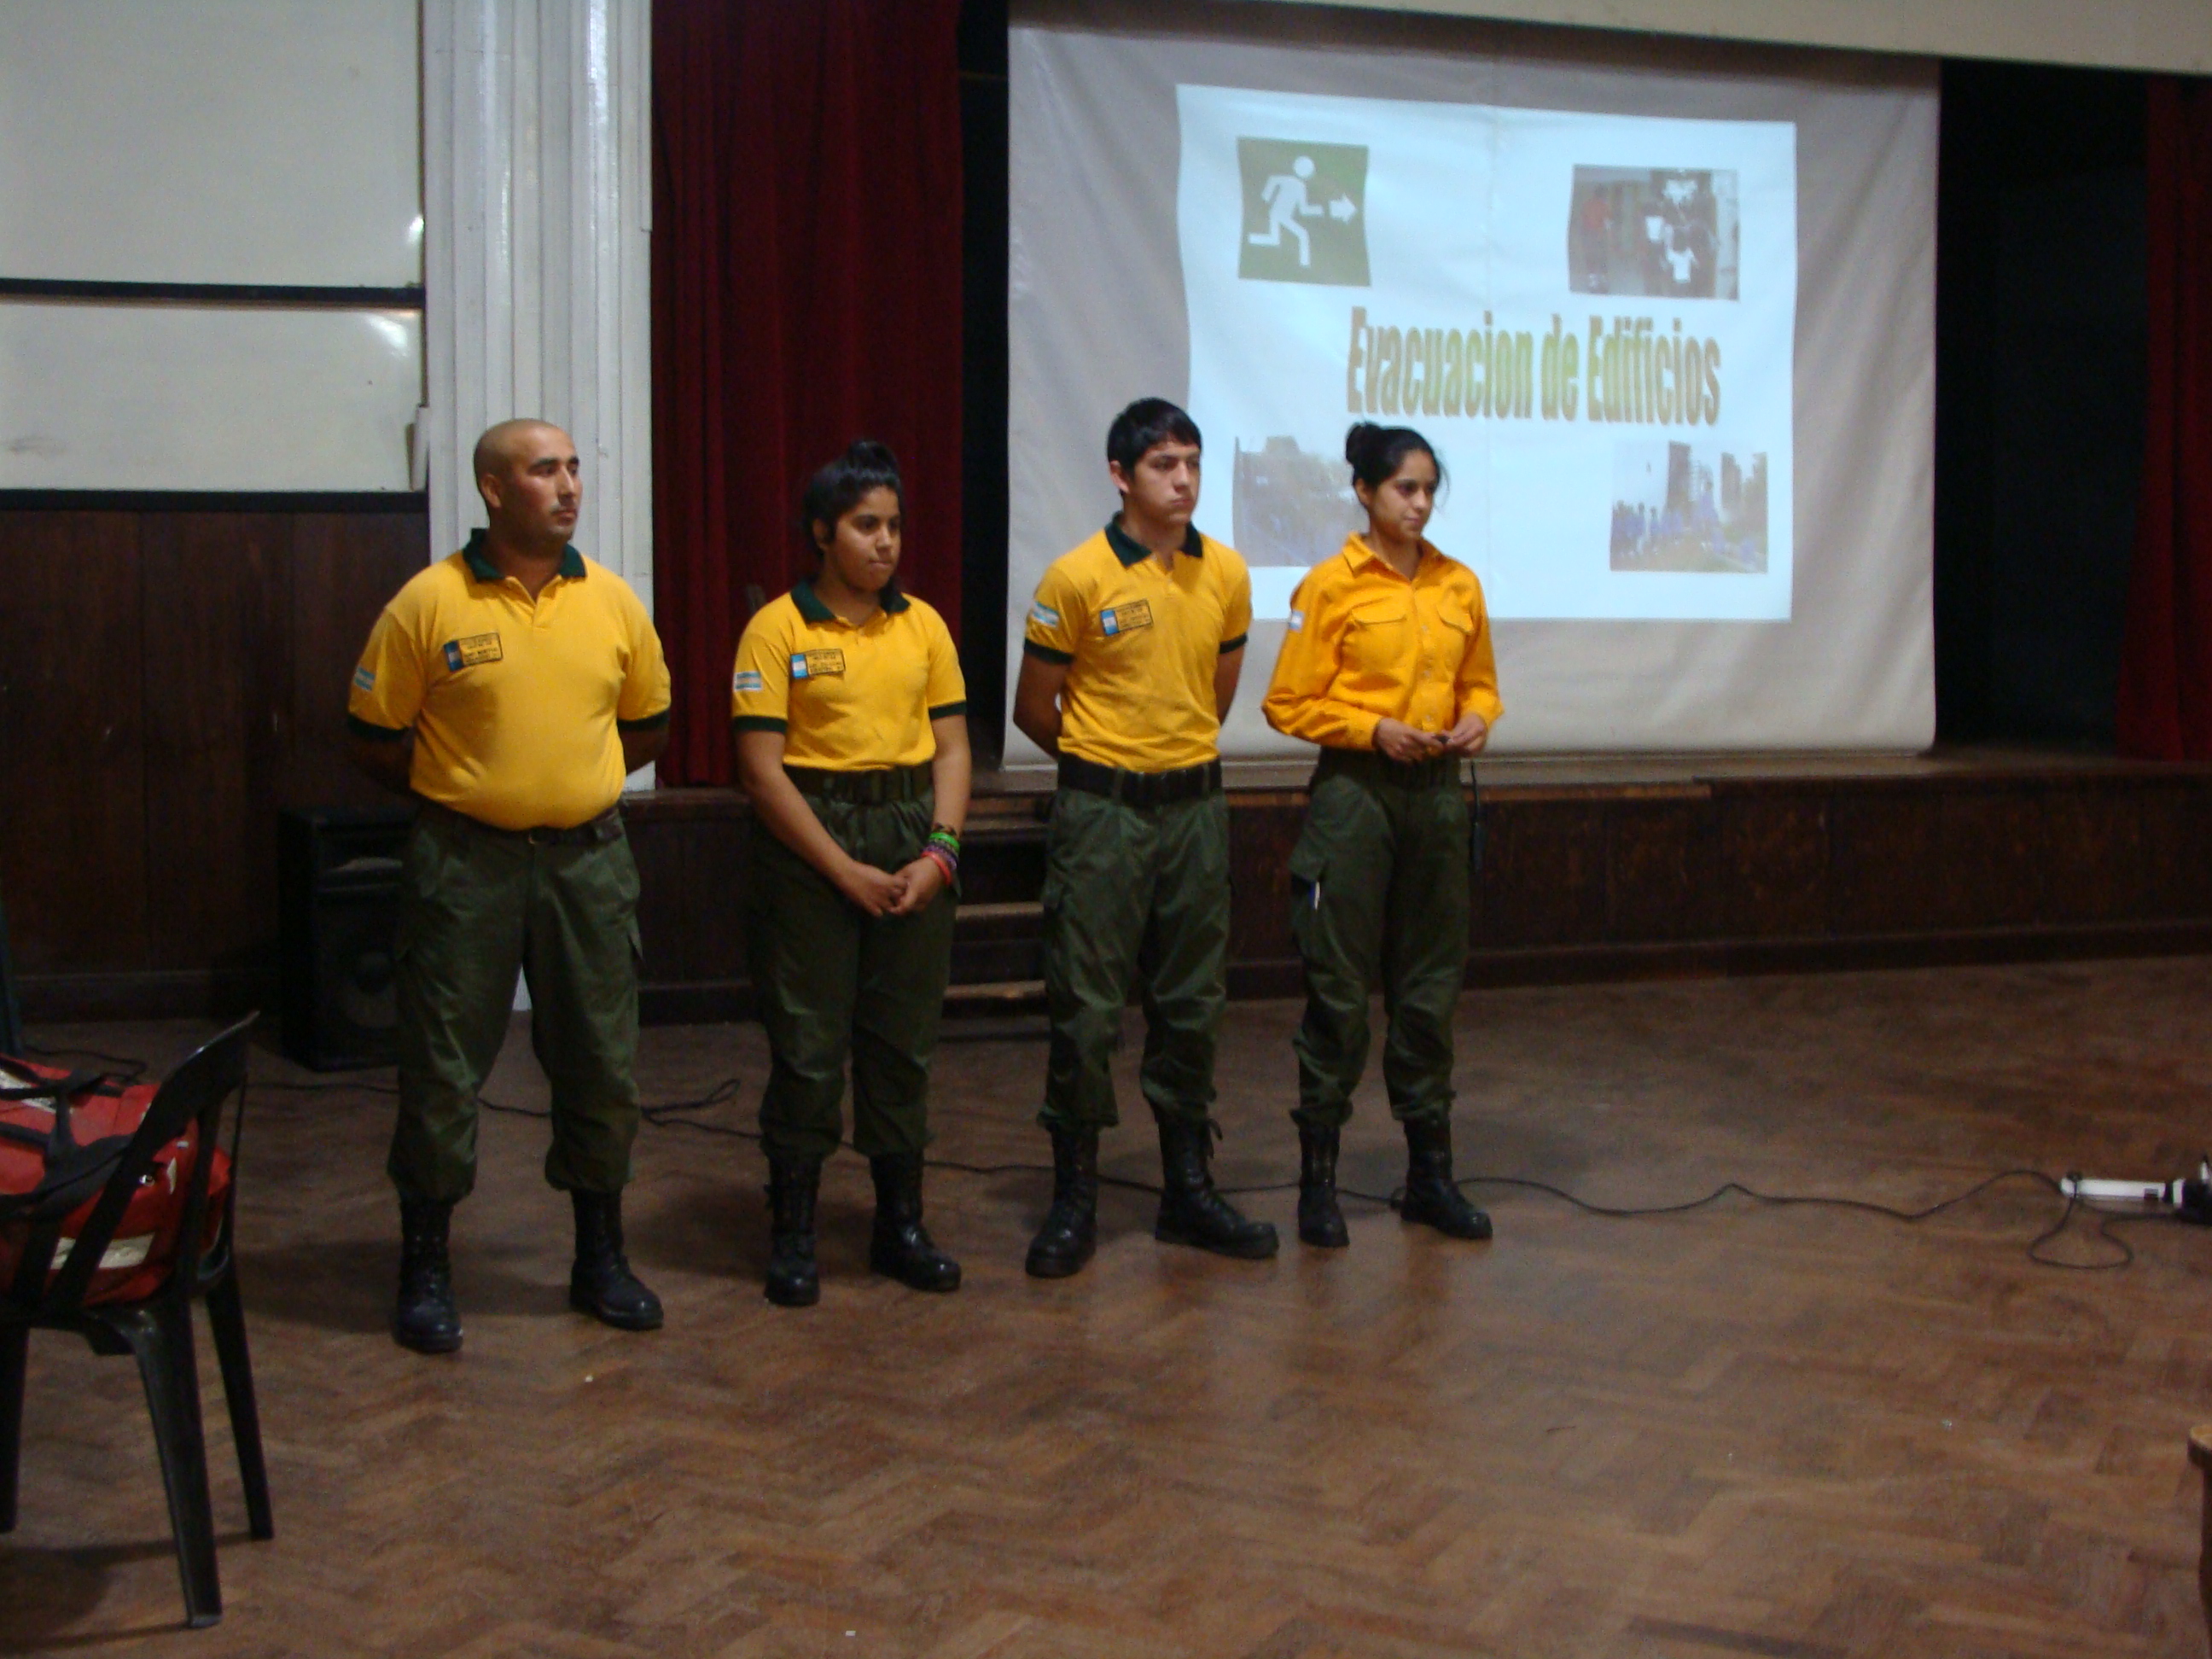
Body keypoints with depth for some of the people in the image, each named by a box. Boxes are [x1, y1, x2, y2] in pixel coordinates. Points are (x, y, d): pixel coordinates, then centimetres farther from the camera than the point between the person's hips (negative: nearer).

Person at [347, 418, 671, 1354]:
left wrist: (571, 782, 8)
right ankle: (424, 1268, 17)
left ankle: (600, 1258, 26)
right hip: (464, 864, -3)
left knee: (601, 1065, 10)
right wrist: (458, 794, 3)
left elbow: (647, 725, 15)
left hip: (586, 858, 4)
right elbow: (374, 735, -1)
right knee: (442, 1069, 3)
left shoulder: (612, 602, 3)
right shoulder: (429, 603, -8)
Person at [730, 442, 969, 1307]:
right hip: (809, 841, -4)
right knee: (807, 1043, 0)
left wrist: (939, 852, -7)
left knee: (904, 1040, 9)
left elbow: (952, 748, 8)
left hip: (911, 834, 4)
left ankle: (901, 1222, 21)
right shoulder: (779, 629, -5)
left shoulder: (922, 624, 8)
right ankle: (791, 1233, 12)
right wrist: (846, 871, -13)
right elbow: (762, 769, -9)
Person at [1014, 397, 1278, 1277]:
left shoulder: (1226, 575, 3)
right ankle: (1073, 1198, 10)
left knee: (1192, 1003, 11)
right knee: (1085, 1006, -1)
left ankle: (1188, 1188, 22)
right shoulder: (1076, 578, -10)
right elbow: (1034, 709, 0)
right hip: (1102, 811, -4)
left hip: (1195, 806, 4)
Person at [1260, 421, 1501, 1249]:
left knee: (1430, 985, 11)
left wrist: (1476, 721, -2)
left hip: (1436, 793, 5)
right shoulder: (1331, 586, -6)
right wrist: (1375, 729, -16)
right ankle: (1317, 1177, 11)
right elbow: (1288, 704, -6)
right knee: (1339, 987, 0)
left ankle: (1430, 1173, 21)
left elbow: (1480, 683, 19)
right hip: (1353, 792, -5)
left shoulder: (1459, 586, 8)